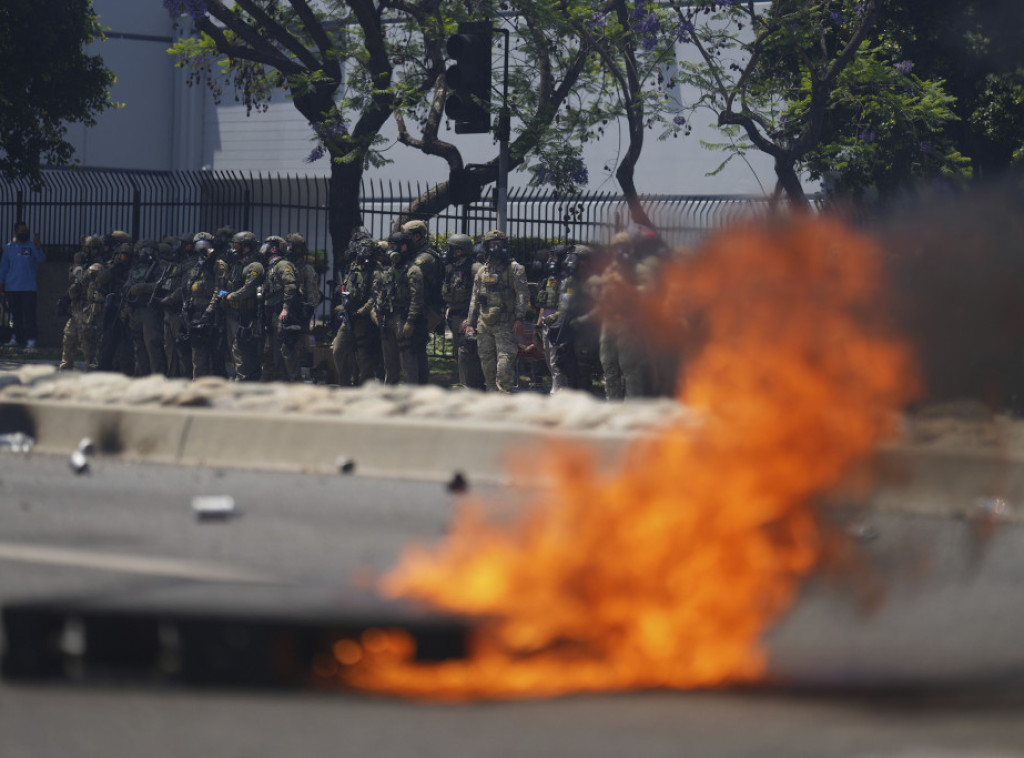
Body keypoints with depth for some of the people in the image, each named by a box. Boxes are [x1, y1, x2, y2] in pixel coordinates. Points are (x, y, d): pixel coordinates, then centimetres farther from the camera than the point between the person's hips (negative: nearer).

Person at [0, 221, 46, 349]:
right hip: (12, 288, 3)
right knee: (16, 314, 8)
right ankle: (16, 337, 16)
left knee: (29, 314, -8)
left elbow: (41, 259, -14)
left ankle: (31, 340, -9)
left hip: (29, 287, -3)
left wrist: (38, 248, -33)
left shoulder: (32, 246, 3)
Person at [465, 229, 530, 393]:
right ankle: (492, 392, 15)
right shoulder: (482, 271, 16)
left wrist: (519, 319, -17)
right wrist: (470, 323, 14)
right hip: (484, 324, 5)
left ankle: (504, 392, -15)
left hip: (505, 324, -5)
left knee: (505, 361, -14)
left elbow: (523, 295, -7)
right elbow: (474, 299, 20)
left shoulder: (514, 269, 1)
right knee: (487, 363, 7)